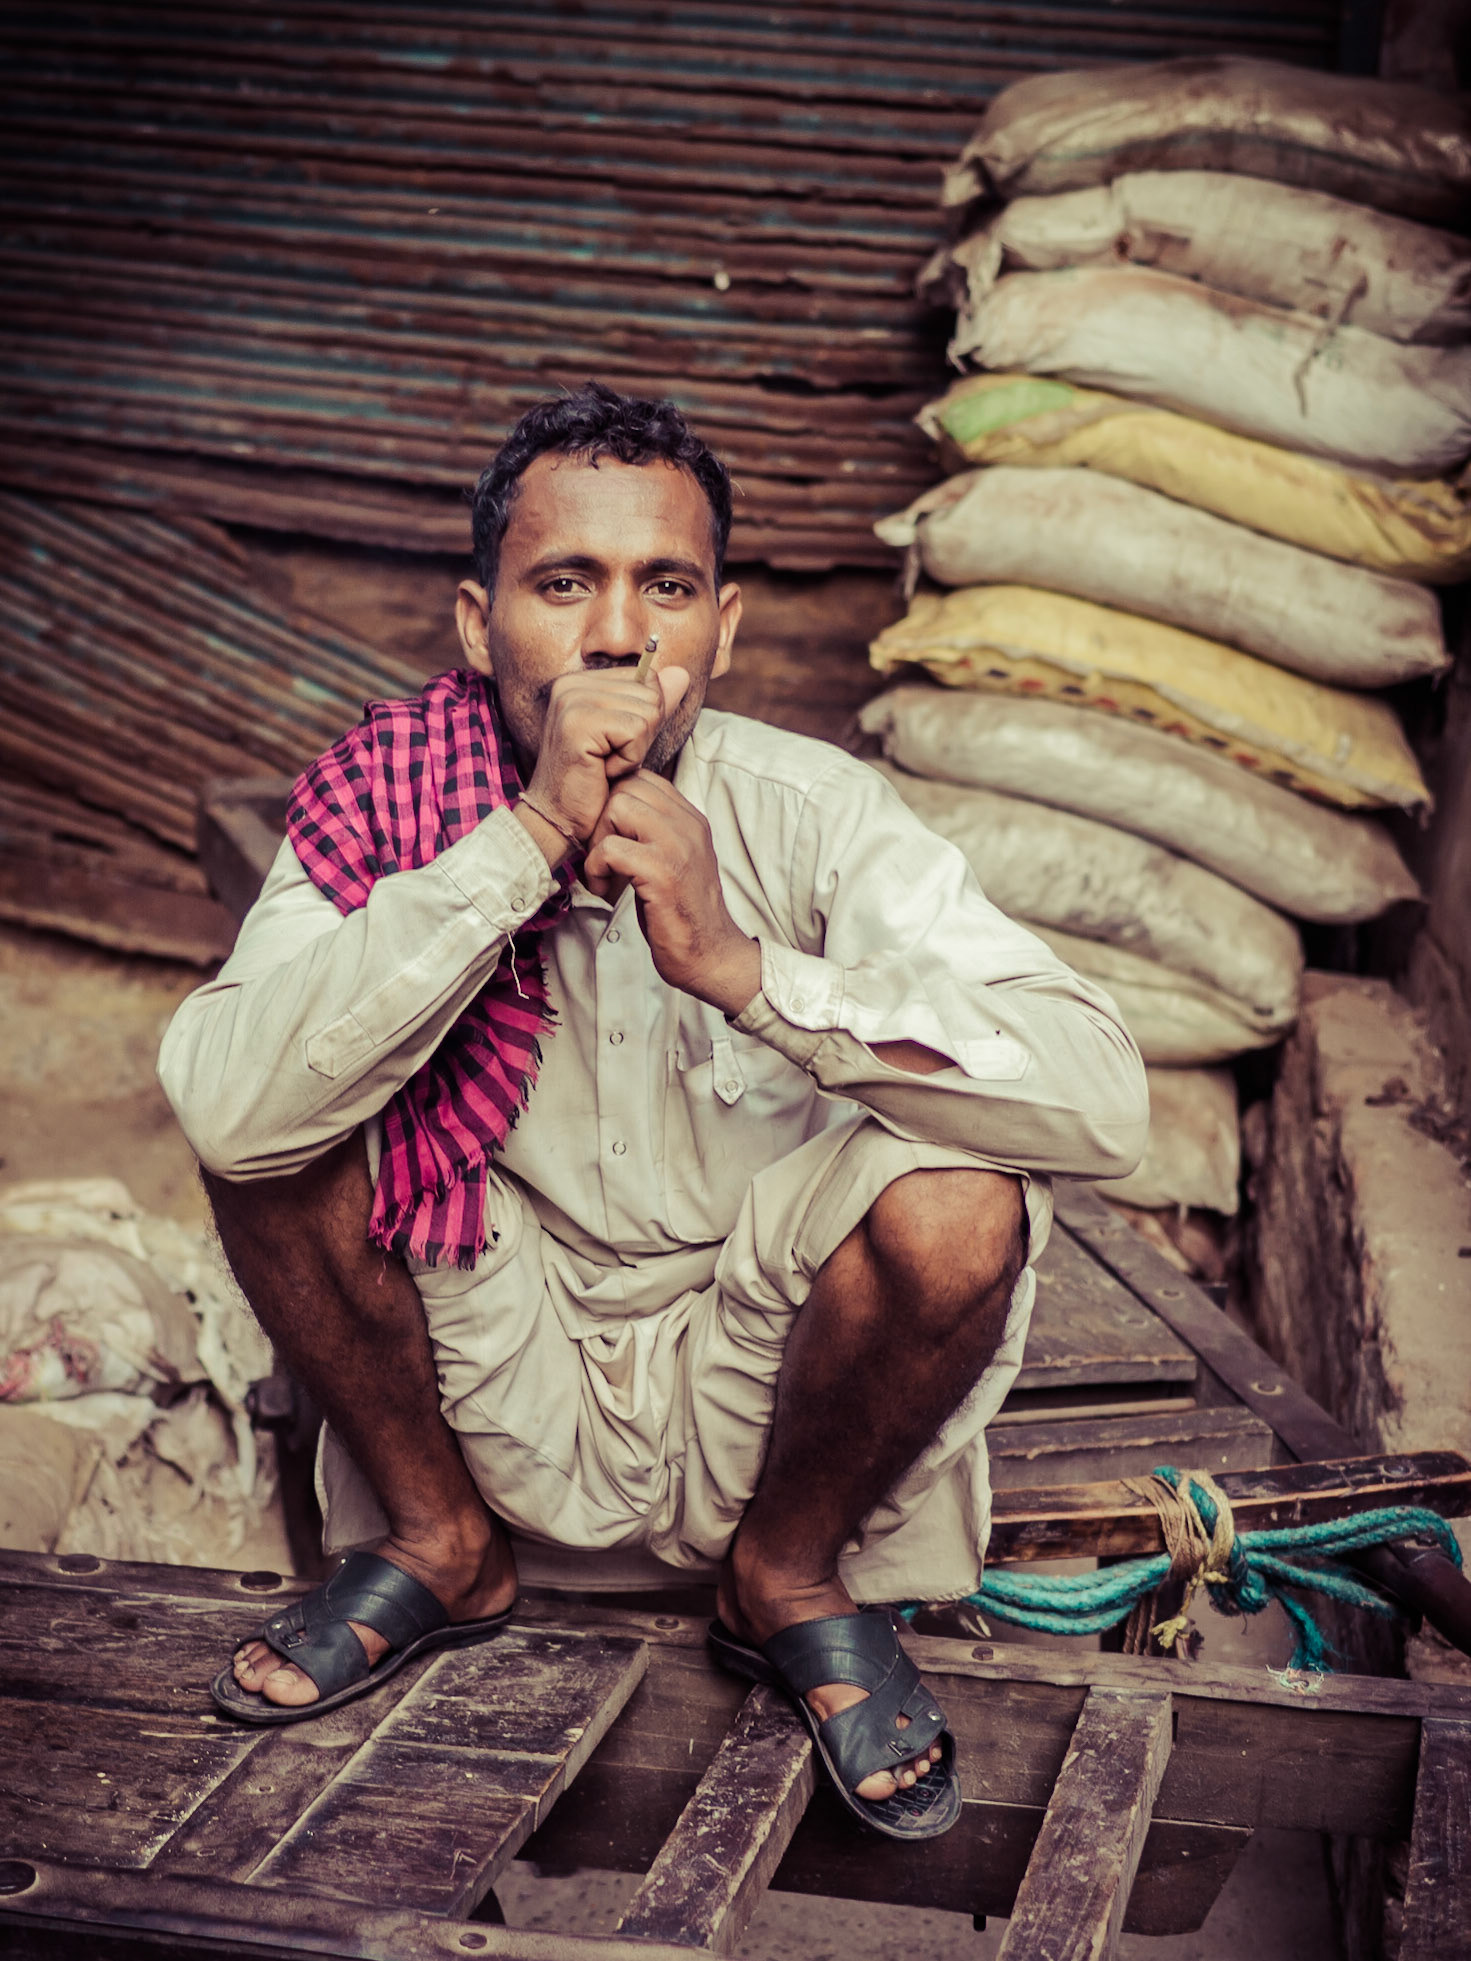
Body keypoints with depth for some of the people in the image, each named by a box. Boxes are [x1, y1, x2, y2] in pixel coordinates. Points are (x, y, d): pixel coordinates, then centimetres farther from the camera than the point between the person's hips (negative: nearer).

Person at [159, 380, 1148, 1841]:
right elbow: (228, 1110, -31)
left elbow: (1103, 1104, -28)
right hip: (502, 1401, 1)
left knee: (956, 1201, -29)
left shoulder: (809, 813, -16)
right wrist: (525, 841, -35)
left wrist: (741, 965, -37)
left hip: (756, 1391, -1)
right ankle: (437, 1546, 5)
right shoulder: (380, 806, -13)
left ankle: (790, 1574, 2)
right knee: (284, 1112, -20)